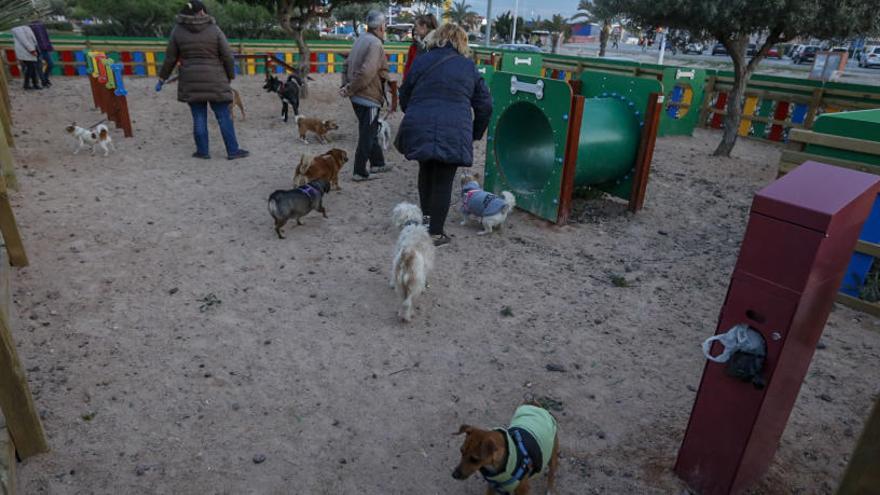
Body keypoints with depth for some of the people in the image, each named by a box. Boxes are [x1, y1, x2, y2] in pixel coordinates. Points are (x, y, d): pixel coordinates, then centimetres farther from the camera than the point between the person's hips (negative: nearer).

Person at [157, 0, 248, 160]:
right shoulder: (214, 29, -3)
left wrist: (162, 79, 15)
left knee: (199, 118, 7)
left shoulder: (178, 31, 3)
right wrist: (230, 77, 8)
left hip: (191, 82, 2)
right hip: (214, 81, -2)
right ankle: (233, 150, 4)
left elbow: (170, 59, 5)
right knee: (224, 117, 2)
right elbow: (228, 56, -4)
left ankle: (203, 151, 12)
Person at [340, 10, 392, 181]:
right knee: (367, 136, 1)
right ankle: (360, 172, 7)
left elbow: (347, 65, 12)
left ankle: (377, 163, 33)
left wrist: (346, 86, 5)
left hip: (357, 97, 9)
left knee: (370, 132, 20)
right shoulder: (375, 44, -17)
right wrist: (350, 90, -17)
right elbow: (366, 72, -25)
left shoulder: (361, 39, 11)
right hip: (369, 97, -9)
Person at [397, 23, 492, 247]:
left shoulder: (422, 61, 8)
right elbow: (484, 105, 9)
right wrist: (475, 134, 22)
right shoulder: (469, 66, 8)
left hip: (419, 128, 2)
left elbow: (404, 97, 13)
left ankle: (426, 218, 35)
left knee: (426, 172, 23)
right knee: (443, 181, 5)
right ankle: (435, 232, 10)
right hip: (453, 133, -2)